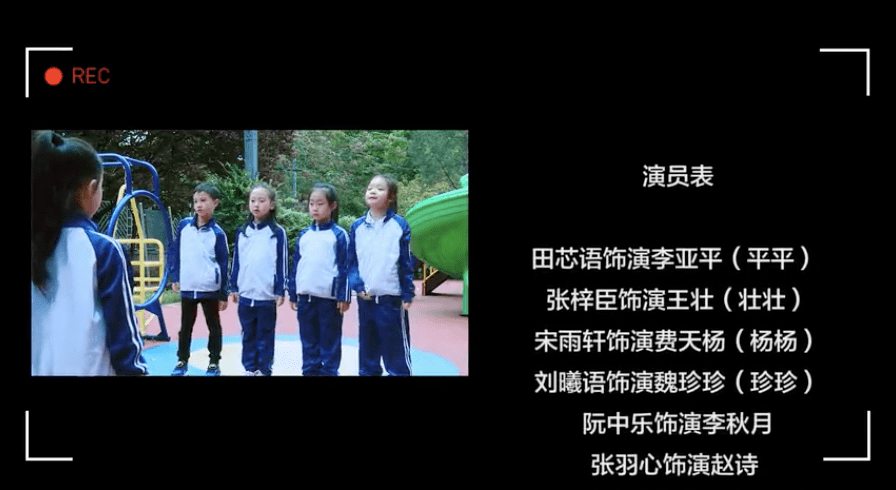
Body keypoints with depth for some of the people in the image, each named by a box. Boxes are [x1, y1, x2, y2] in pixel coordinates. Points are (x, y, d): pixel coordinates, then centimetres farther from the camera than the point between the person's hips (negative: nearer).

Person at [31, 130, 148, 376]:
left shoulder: (36, 244, 1)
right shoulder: (104, 249, -13)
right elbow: (123, 330, -11)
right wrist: (135, 369, 0)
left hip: (39, 368, 5)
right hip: (88, 369, -5)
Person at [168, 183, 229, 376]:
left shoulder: (217, 233, -8)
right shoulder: (183, 225, 0)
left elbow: (223, 264, -3)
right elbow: (174, 252, 10)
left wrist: (224, 294, -2)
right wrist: (175, 278, 5)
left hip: (210, 289, -3)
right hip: (187, 288, 3)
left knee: (213, 326, 10)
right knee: (185, 326, 14)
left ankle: (214, 363, 20)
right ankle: (182, 361, 26)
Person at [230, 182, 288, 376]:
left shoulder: (278, 232, -4)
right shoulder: (242, 232, 7)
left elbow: (281, 264, -3)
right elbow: (236, 262, 12)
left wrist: (280, 291, -5)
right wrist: (233, 287, 10)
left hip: (267, 295, -4)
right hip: (245, 294, 4)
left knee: (265, 336, 4)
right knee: (248, 335, 12)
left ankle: (264, 370, 12)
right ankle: (249, 368, 20)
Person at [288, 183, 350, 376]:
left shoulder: (339, 235, -3)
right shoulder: (303, 235, 11)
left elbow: (344, 268, -5)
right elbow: (296, 266, 15)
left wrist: (344, 296, -9)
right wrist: (293, 294, 12)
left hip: (329, 297, -5)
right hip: (305, 296, 5)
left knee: (329, 341, 2)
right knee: (308, 340, 11)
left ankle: (329, 372, 9)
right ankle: (310, 371, 20)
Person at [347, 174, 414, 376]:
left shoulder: (400, 225, -2)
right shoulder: (357, 226, 6)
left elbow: (406, 263, -2)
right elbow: (352, 261, 8)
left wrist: (408, 294, -4)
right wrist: (358, 286, -6)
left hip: (391, 297, -3)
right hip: (365, 297, 3)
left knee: (396, 347, -2)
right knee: (367, 346, 12)